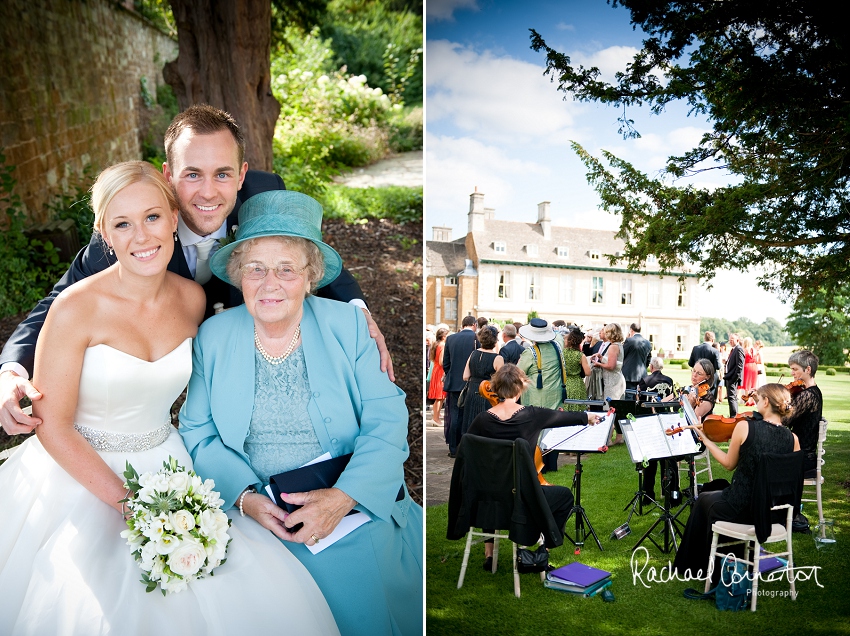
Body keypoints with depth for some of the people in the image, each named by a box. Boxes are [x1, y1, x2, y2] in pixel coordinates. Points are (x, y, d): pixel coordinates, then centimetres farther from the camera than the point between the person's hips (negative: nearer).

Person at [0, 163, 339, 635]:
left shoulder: (193, 299, -3)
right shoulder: (76, 308, -17)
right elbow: (52, 425, -12)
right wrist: (129, 503, -17)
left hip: (163, 466, 4)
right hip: (81, 473, -3)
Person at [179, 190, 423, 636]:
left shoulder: (348, 325, 0)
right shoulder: (213, 336, 5)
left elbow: (387, 421, -5)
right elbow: (197, 433, 6)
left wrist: (342, 498, -19)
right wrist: (245, 497, -11)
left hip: (356, 505, 0)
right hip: (259, 512, 1)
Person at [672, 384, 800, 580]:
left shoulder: (744, 426, -18)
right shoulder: (792, 439, -8)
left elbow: (729, 464, -4)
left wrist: (706, 440, 10)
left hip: (742, 510, -4)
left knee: (704, 500, 29)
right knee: (721, 494, 34)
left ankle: (695, 565, 42)